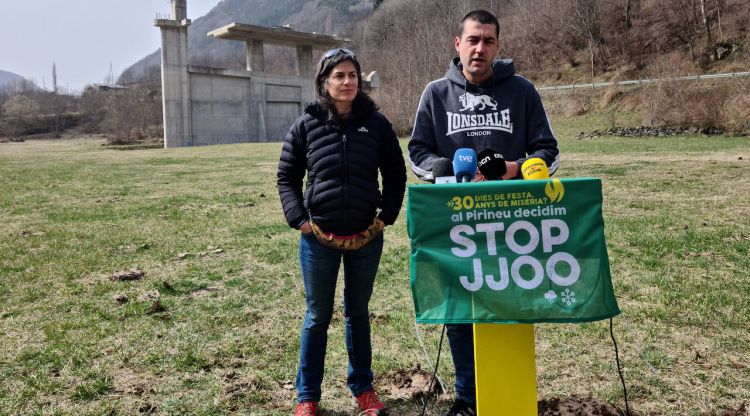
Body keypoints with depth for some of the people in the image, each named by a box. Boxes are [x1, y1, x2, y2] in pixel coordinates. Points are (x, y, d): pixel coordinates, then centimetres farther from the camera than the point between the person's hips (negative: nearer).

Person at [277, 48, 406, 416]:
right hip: (319, 239, -1)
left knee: (358, 313, 15)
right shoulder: (306, 124, -1)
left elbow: (395, 173, 7)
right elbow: (287, 177, 5)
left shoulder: (376, 123, 1)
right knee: (317, 316, 9)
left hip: (366, 238, 1)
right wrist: (299, 219, -6)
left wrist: (386, 216, -1)